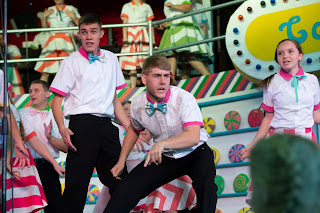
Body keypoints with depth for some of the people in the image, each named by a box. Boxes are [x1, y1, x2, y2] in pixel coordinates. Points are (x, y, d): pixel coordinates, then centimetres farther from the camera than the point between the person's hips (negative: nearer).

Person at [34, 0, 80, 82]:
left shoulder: (71, 9, 10)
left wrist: (73, 17, -8)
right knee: (45, 72, -4)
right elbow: (44, 26, 18)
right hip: (53, 41, 2)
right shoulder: (50, 10, 17)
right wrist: (44, 16, 3)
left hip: (66, 42, -2)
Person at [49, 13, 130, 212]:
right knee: (77, 182, -9)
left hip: (106, 125, 5)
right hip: (83, 124, -4)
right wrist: (62, 128, -17)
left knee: (119, 181, 4)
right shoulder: (72, 62, 4)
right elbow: (57, 99, 1)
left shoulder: (111, 59, 17)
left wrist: (130, 128, 15)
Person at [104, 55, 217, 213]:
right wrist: (121, 161, 14)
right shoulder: (138, 105, -7)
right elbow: (134, 129, 17)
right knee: (127, 190, -12)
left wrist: (163, 143, -47)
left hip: (194, 153, -3)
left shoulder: (184, 98, -21)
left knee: (204, 182, -35)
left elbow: (193, 137, -33)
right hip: (164, 157, 4)